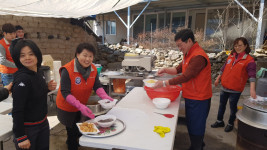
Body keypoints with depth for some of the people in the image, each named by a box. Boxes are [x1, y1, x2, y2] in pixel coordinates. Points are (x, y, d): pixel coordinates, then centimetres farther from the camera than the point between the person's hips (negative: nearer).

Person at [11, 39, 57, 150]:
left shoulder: (40, 72, 0)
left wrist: (48, 88, -4)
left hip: (43, 123, 7)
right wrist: (21, 137, -18)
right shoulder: (22, 79, -23)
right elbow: (17, 110, -21)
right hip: (26, 127, -7)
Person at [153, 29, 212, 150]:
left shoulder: (198, 56, -23)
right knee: (191, 124, 22)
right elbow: (179, 69, 15)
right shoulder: (188, 54, 9)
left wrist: (164, 83, -22)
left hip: (198, 99, -9)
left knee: (195, 128, 6)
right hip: (190, 97, 10)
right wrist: (165, 70, -3)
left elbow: (185, 77, -26)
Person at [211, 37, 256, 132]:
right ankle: (219, 121, 35)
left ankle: (230, 124, 33)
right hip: (224, 87, 5)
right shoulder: (231, 56, 4)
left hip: (235, 89, -5)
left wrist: (252, 89, -33)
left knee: (233, 107, 11)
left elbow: (252, 75, -22)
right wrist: (218, 79, 18)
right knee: (222, 105, 18)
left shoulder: (249, 60, -13)